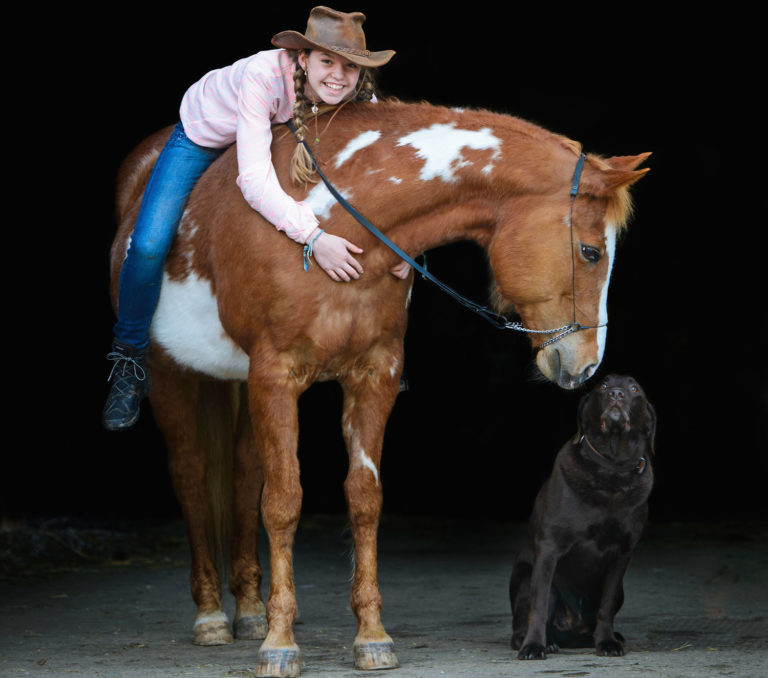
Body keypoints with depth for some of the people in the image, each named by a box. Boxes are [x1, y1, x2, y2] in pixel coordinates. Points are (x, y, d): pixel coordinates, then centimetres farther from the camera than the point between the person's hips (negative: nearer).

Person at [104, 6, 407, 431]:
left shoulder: (358, 98, -29)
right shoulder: (263, 76, -43)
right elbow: (254, 180, -49)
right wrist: (313, 237, -59)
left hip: (274, 136, 4)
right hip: (203, 136, -4)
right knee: (149, 246, -17)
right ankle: (129, 360, 9)